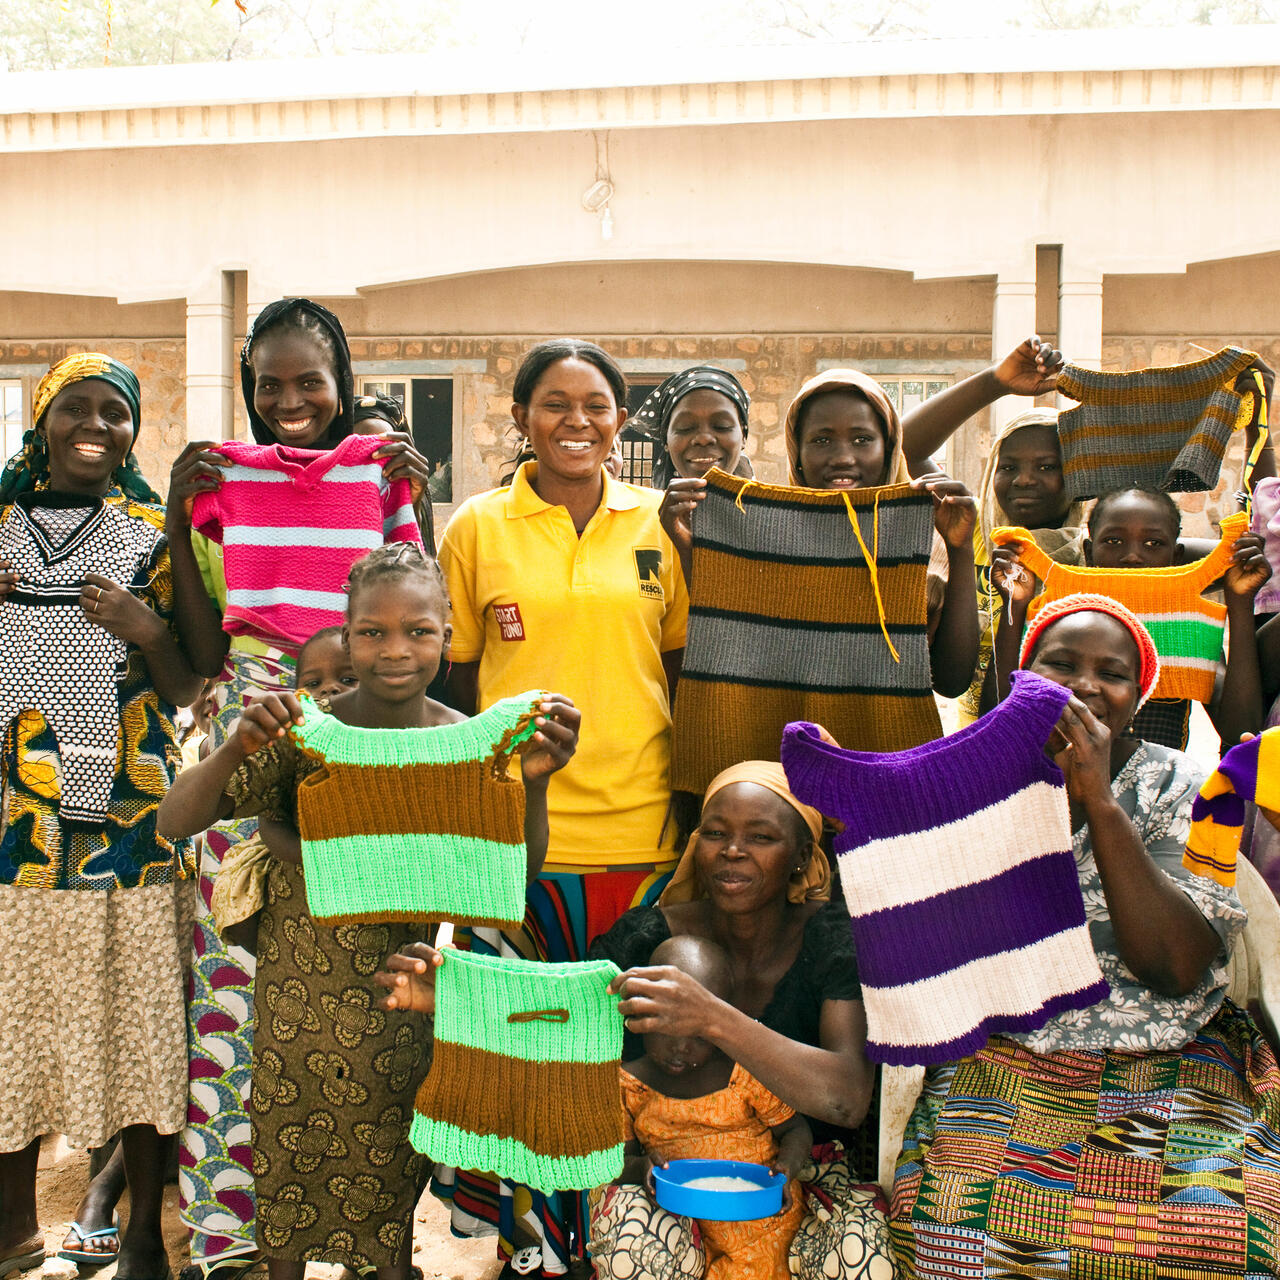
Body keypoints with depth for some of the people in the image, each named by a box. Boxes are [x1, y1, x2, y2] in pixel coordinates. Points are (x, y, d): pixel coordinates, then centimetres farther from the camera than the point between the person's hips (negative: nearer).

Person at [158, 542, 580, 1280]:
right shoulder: (303, 733, -11)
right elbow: (176, 825, -14)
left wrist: (535, 781, -25)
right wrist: (235, 751, -32)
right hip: (300, 989, -1)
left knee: (393, 1157, 12)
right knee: (289, 1146, 12)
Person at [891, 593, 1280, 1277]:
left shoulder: (1182, 788, 4)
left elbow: (1176, 969, -11)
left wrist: (1098, 800, -18)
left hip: (1170, 1073, 0)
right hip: (999, 1063, 0)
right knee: (953, 1216, -29)